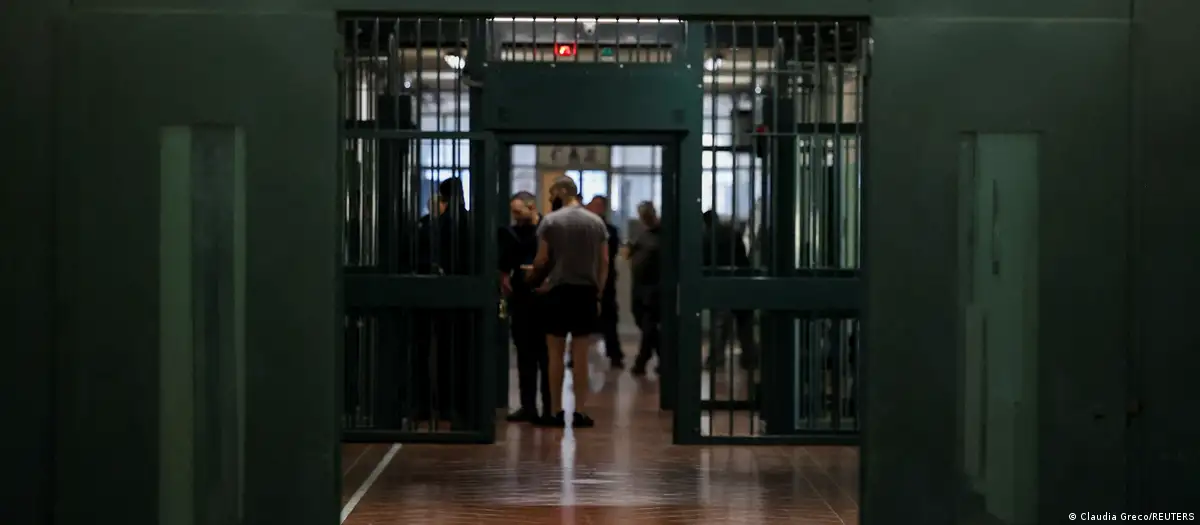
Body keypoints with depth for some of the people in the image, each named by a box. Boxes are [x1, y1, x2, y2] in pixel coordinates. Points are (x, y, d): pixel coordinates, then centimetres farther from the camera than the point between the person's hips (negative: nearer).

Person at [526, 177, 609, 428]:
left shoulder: (550, 221, -4)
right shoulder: (596, 222, 5)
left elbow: (542, 260, -3)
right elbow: (604, 262, 4)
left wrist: (530, 278, 16)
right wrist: (599, 294, 11)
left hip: (559, 292, -2)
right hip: (587, 292, 2)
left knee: (556, 355, 5)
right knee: (580, 356, 4)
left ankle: (556, 412, 5)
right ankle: (579, 413, 4)